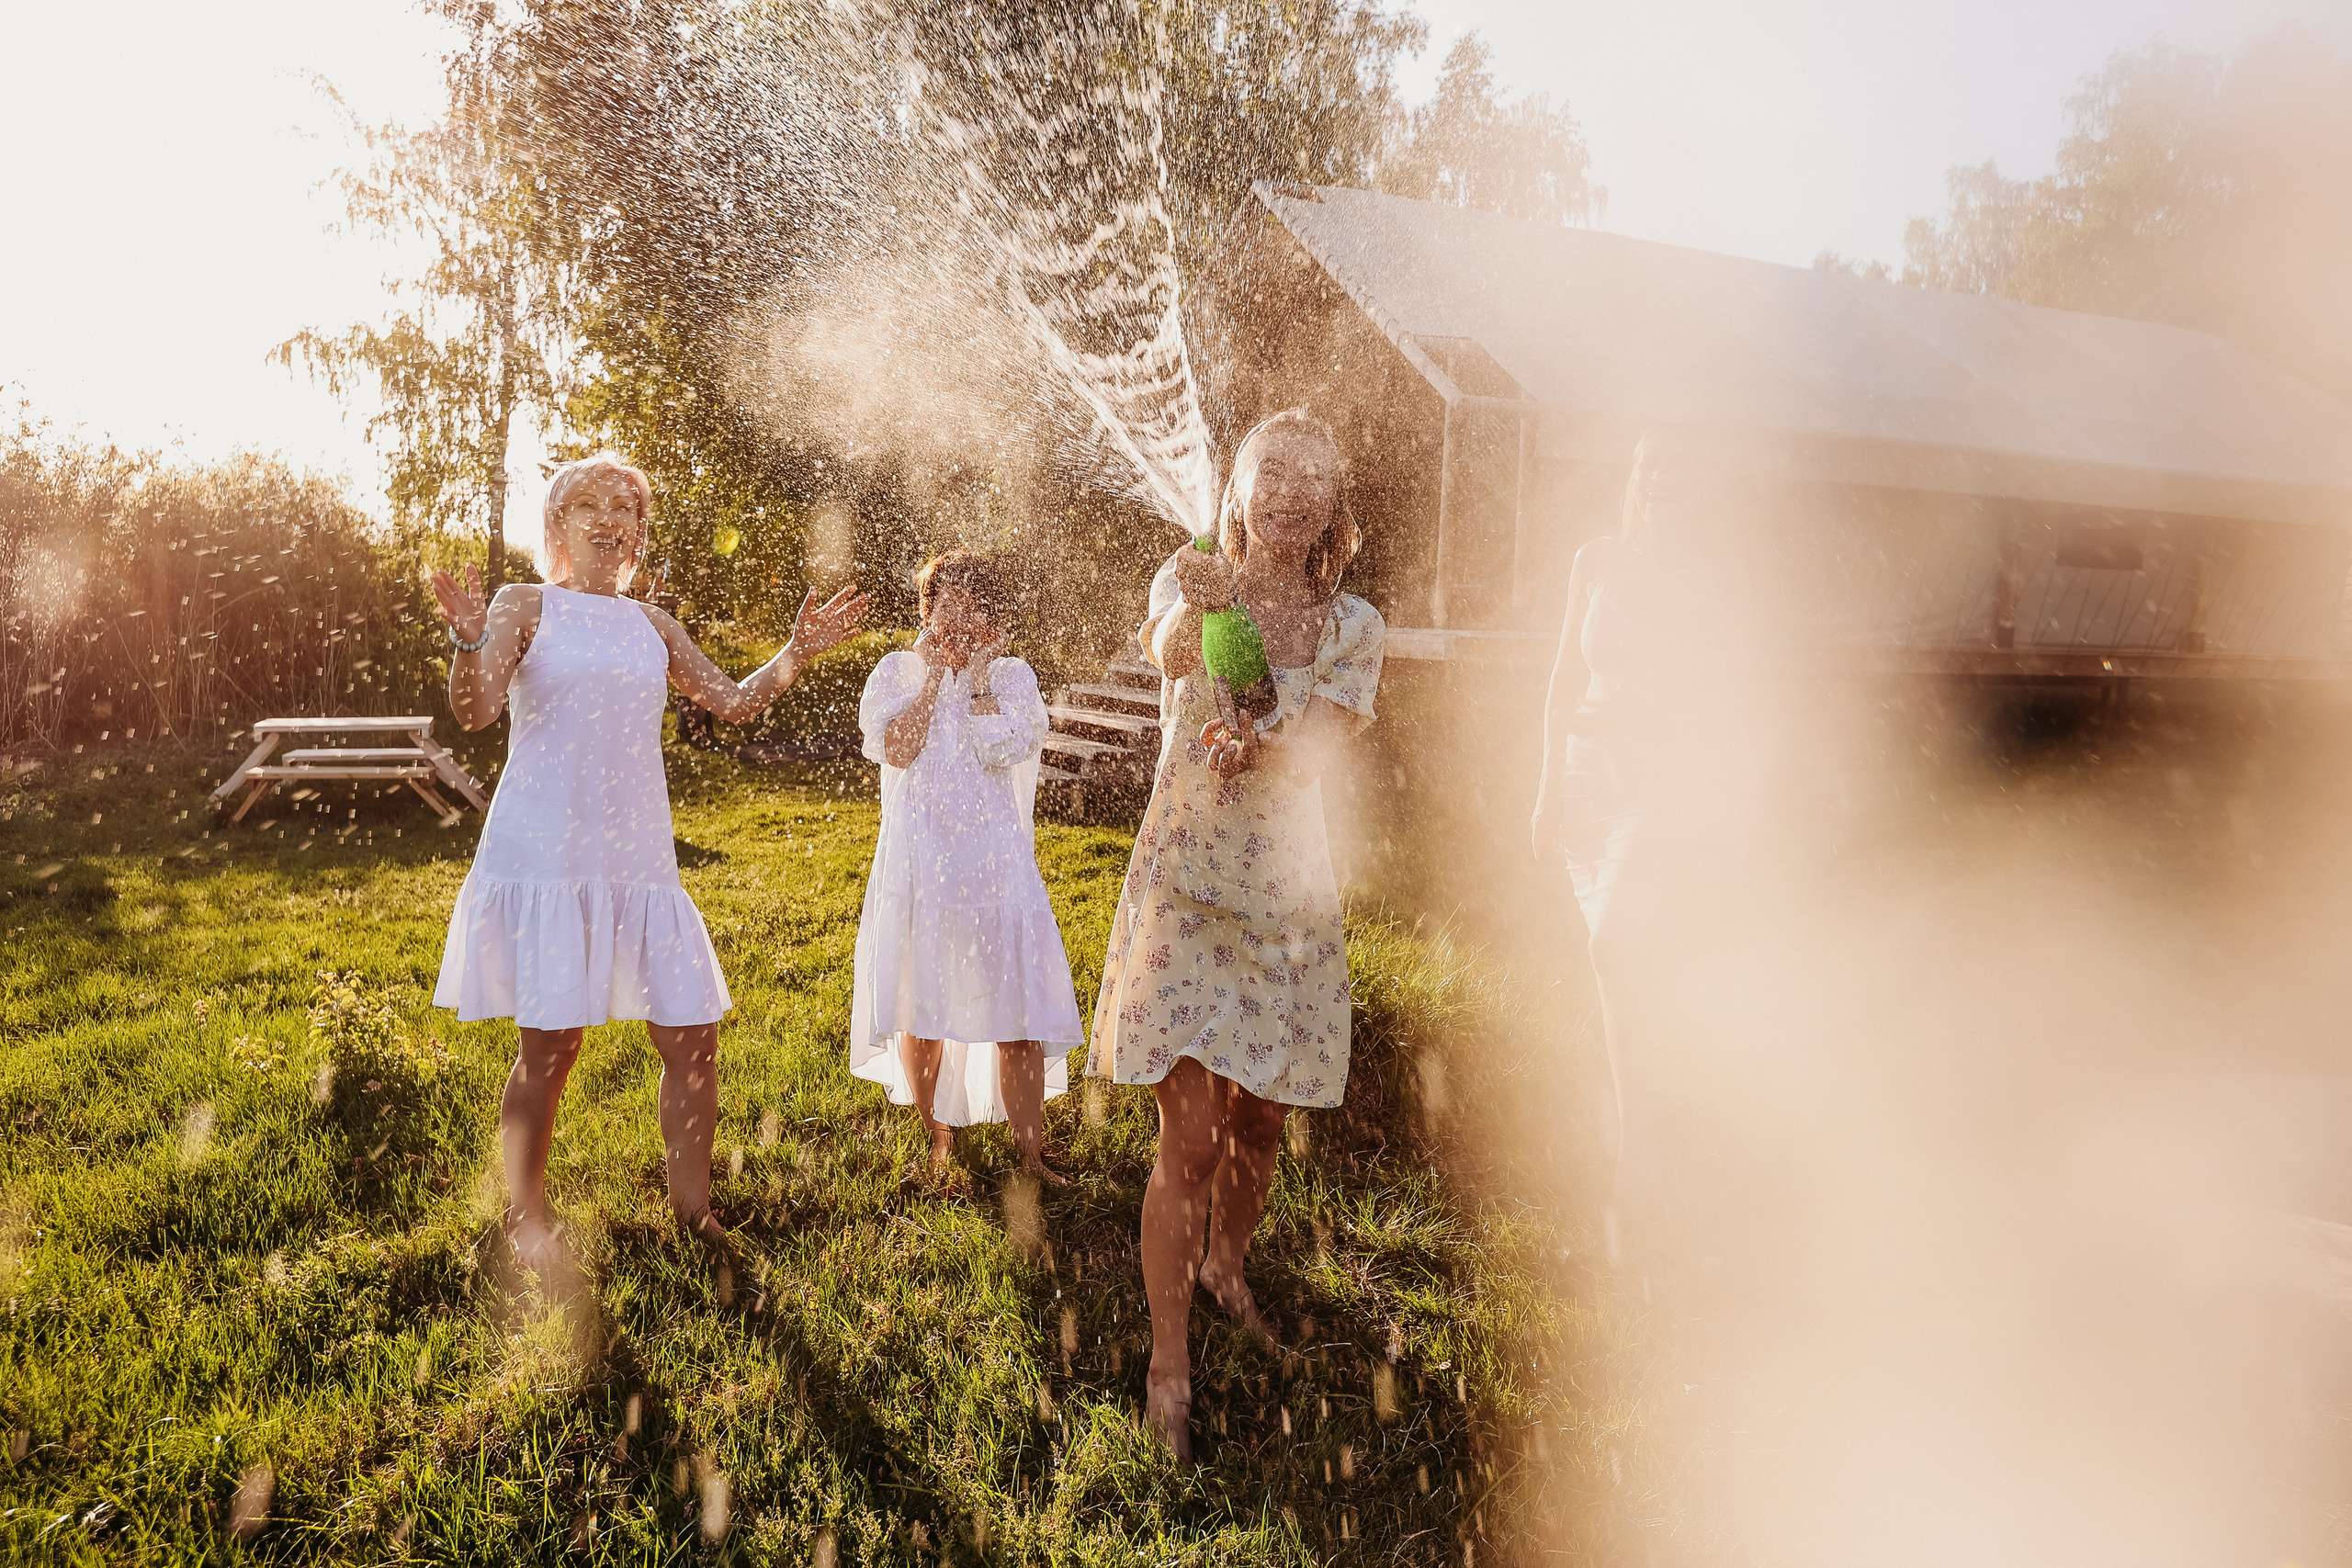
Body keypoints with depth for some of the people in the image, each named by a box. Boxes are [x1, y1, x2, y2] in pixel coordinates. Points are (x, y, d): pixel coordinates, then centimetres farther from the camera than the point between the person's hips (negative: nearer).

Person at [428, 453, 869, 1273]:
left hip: (637, 857, 5)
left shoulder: (649, 625, 15)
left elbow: (734, 702, 18)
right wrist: (469, 640, -29)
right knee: (550, 1044, -3)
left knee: (692, 1034, 2)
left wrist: (799, 652, 5)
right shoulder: (526, 604, 2)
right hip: (545, 856, -4)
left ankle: (693, 1206, 20)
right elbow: (475, 710, -10)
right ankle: (526, 1221, 17)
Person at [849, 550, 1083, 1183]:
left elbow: (1003, 751, -14)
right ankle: (940, 1141, 27)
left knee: (1017, 1015, -3)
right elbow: (898, 750, -11)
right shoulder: (897, 671, 6)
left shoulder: (1013, 676, 5)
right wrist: (933, 673, -8)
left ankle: (1030, 1155, 9)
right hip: (918, 864, 1)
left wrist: (976, 676, -6)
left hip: (995, 865, -1)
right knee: (920, 1010, 8)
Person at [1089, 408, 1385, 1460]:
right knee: (1189, 1139, -6)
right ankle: (1169, 1362, 11)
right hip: (1184, 887, -3)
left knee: (1260, 1125, 16)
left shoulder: (1353, 627, 2)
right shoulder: (1189, 580, -4)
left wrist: (1252, 744, -38)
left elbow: (1317, 746, -15)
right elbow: (1167, 656, -28)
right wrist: (1190, 617, -52)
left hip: (1287, 894, 3)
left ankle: (1226, 1268, 45)